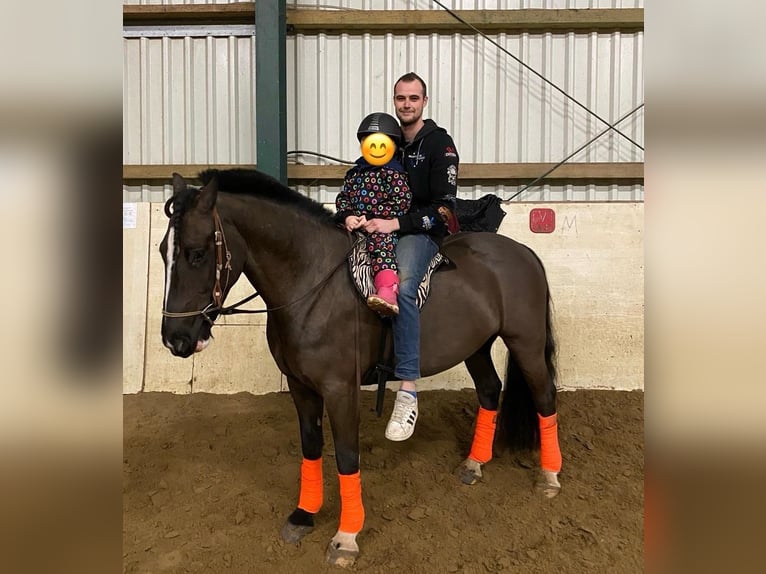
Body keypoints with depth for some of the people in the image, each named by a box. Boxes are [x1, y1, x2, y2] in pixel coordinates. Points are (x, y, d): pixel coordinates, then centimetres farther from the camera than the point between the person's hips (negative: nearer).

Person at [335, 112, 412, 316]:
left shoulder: (395, 174, 1)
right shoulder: (354, 173, 19)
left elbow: (401, 203, -8)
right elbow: (342, 198, 17)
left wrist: (371, 217, -14)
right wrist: (347, 216, -6)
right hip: (353, 226, 7)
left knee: (381, 244, -34)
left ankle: (387, 291, -49)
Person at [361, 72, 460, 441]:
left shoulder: (440, 144, -3)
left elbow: (444, 206, -12)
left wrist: (396, 224, -24)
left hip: (422, 231, -7)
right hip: (383, 228, 8)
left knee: (402, 286, -35)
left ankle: (408, 391, -33)